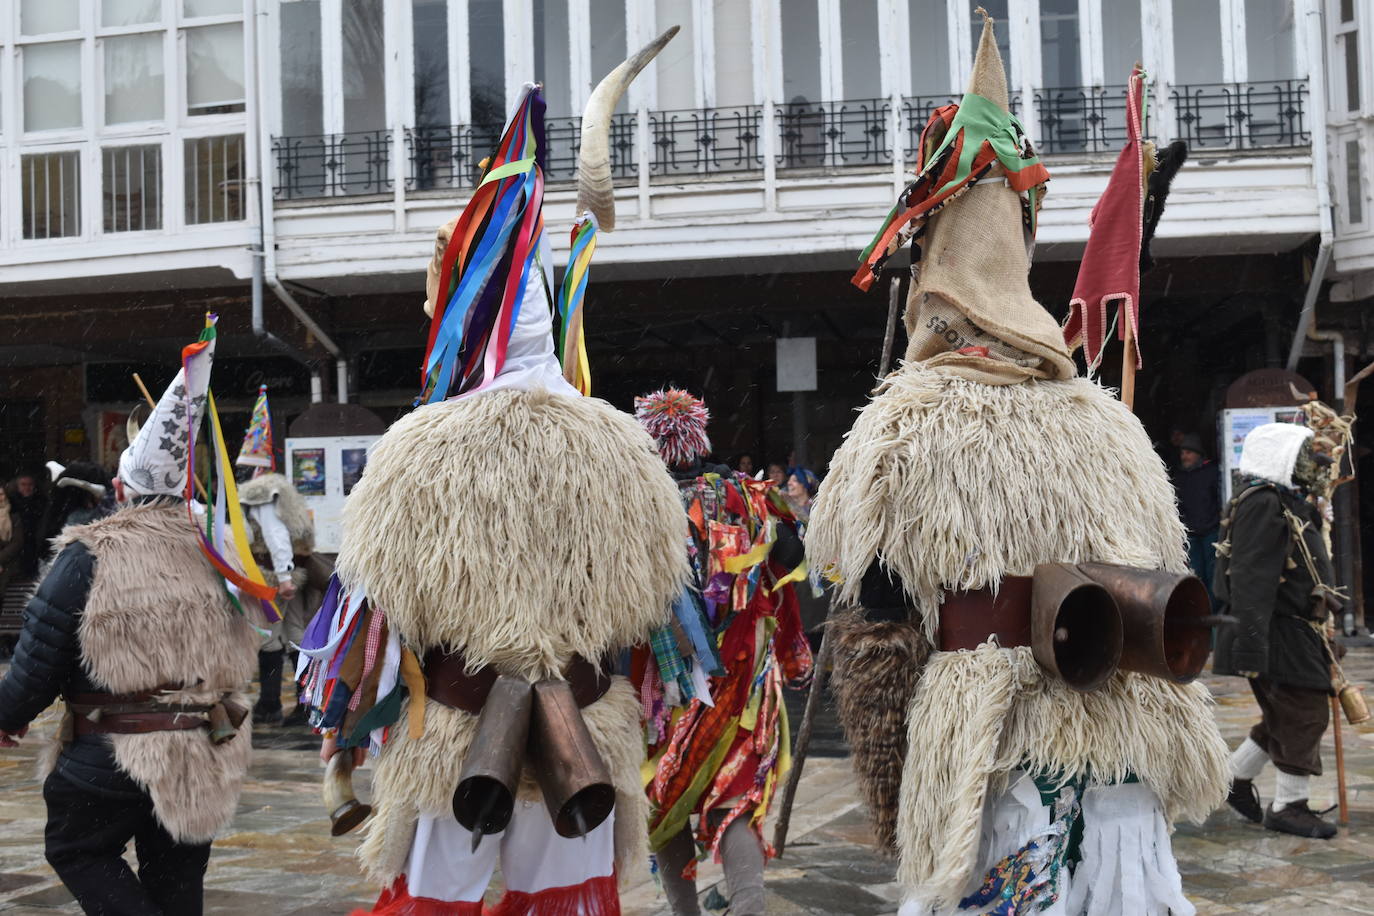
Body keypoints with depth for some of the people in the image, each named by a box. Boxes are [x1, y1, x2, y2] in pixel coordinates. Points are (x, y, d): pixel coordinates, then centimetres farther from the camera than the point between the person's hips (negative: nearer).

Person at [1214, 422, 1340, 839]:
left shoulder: (1289, 505, 17)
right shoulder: (1264, 505, -18)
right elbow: (1252, 582, -25)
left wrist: (1321, 637, 28)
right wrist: (1251, 645, -30)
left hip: (1296, 634, 11)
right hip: (1280, 636, -11)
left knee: (1284, 718, 17)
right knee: (1305, 715, -4)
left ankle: (1236, 777, 28)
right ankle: (1289, 806, 7)